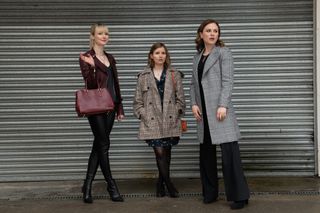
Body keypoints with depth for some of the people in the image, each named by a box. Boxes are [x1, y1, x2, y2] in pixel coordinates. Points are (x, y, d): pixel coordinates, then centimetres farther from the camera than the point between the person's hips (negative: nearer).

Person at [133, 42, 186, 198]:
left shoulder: (174, 75, 9)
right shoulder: (143, 76, 8)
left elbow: (180, 98, 8)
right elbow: (138, 101, 8)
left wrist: (176, 114, -3)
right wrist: (144, 116, -2)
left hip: (170, 121, 1)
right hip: (152, 122, -1)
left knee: (166, 154, 5)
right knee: (160, 153, -8)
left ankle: (161, 184, 21)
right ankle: (169, 185, 4)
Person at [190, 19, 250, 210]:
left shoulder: (224, 52, 0)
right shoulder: (198, 56, 16)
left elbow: (228, 81, -9)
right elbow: (194, 83, 14)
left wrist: (223, 105, -18)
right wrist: (194, 104, 0)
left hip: (220, 108, -6)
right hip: (203, 111, 6)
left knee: (229, 151, -9)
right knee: (206, 152, 9)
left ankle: (239, 196, -2)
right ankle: (210, 192, 20)